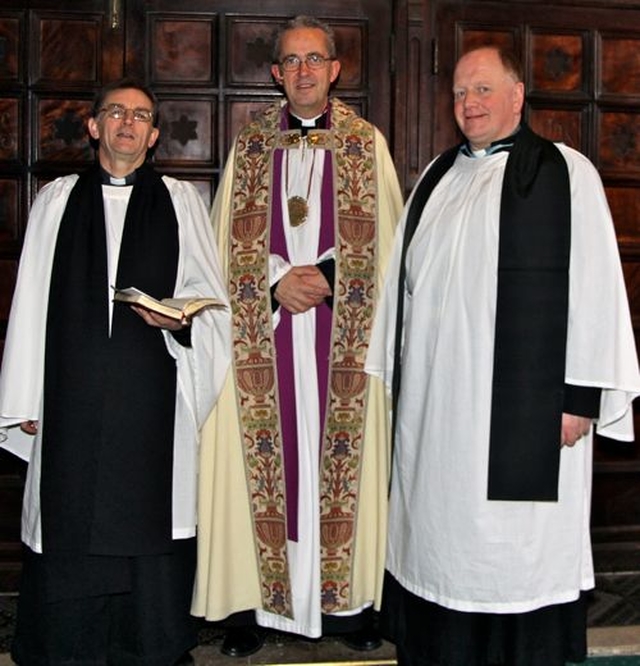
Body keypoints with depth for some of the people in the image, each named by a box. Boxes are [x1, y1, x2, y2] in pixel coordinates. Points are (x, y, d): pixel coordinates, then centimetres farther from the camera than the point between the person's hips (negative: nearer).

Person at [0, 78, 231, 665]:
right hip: (72, 393, 1)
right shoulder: (57, 200, 12)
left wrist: (178, 320, -13)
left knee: (149, 526, 2)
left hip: (153, 394, 0)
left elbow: (213, 298, 10)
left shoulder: (180, 201, 11)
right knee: (69, 534, 4)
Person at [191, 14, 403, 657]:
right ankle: (255, 601, 9)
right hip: (263, 331, 1)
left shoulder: (366, 143, 8)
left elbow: (387, 242, 4)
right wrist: (277, 281, -9)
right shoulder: (249, 144, 11)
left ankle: (345, 598, 11)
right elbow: (228, 242, 7)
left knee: (339, 454, 1)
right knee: (264, 455, 0)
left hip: (344, 332, 0)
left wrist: (326, 276, -10)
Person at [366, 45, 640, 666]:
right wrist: (396, 374, 15)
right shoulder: (436, 177, 15)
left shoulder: (565, 172, -2)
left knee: (515, 547, 2)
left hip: (523, 409, -5)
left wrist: (581, 396, -11)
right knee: (439, 536, 11)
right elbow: (404, 281, 17)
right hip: (434, 406, 5)